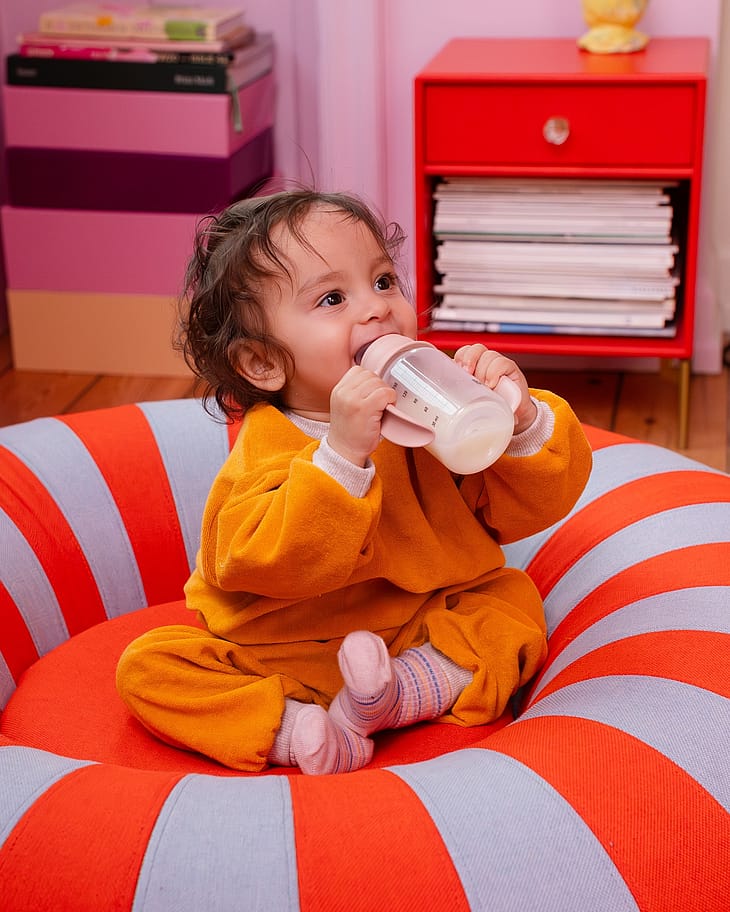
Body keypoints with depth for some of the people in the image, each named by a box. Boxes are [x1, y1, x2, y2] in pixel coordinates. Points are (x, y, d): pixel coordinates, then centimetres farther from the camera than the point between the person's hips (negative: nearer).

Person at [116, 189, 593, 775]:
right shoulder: (266, 449, -18)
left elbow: (537, 504, -8)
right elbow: (268, 566, -36)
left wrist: (522, 421, -28)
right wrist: (343, 455, -45)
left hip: (419, 637, 3)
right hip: (276, 655, -2)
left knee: (513, 598, -15)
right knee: (149, 666, -19)